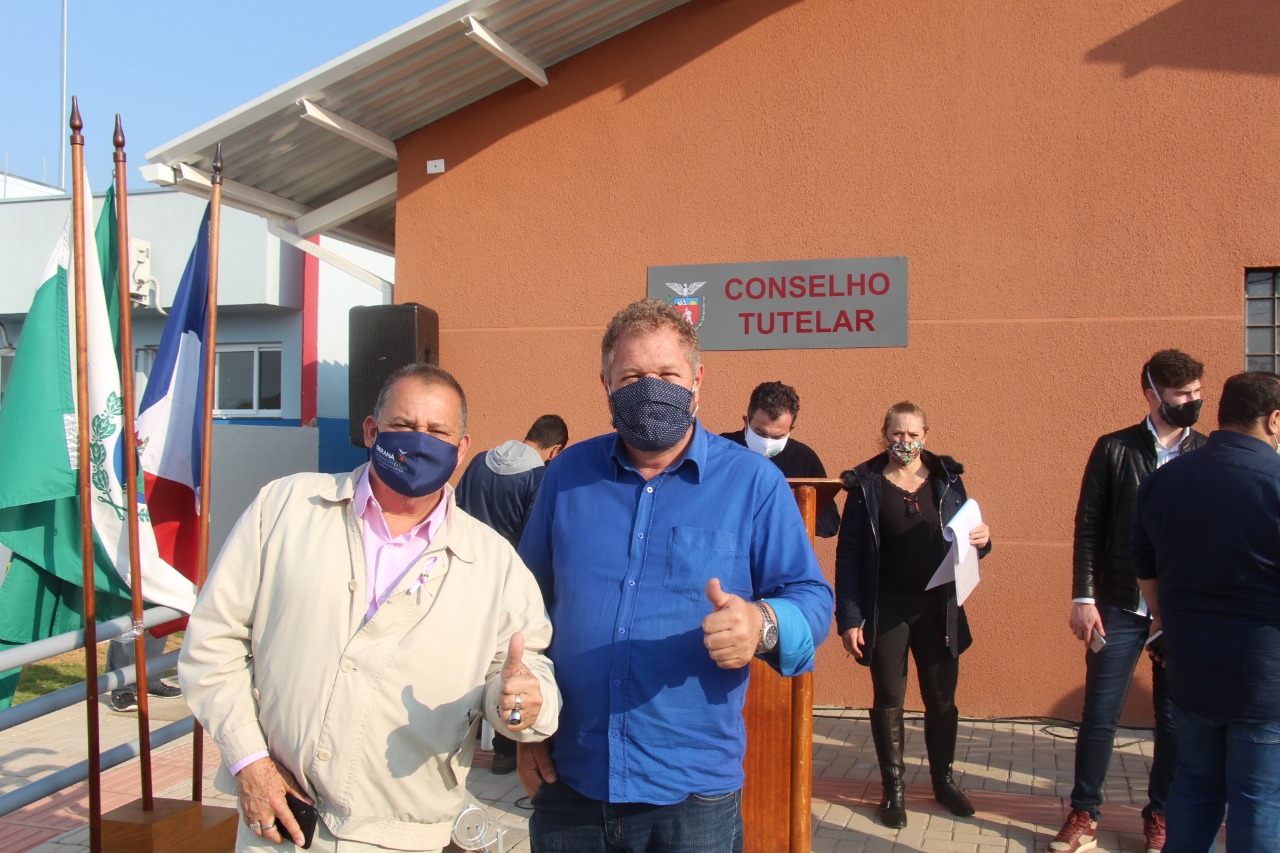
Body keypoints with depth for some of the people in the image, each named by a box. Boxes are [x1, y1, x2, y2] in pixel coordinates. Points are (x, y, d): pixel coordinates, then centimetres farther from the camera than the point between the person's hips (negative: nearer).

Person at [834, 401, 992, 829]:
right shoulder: (866, 485, -4)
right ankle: (893, 788, 22)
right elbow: (848, 554, -5)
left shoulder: (947, 479, 4)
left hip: (938, 608, 2)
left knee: (942, 698, 11)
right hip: (885, 609, -2)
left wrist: (982, 540, -13)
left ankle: (943, 779, 31)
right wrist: (849, 618, -11)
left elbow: (964, 540, 12)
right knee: (888, 700, 7)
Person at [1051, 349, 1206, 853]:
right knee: (1100, 714, 4)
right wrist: (1083, 597, -7)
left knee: (1176, 718, 11)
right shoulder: (1114, 449, -2)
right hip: (1121, 605, -1)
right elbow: (1088, 527, -2)